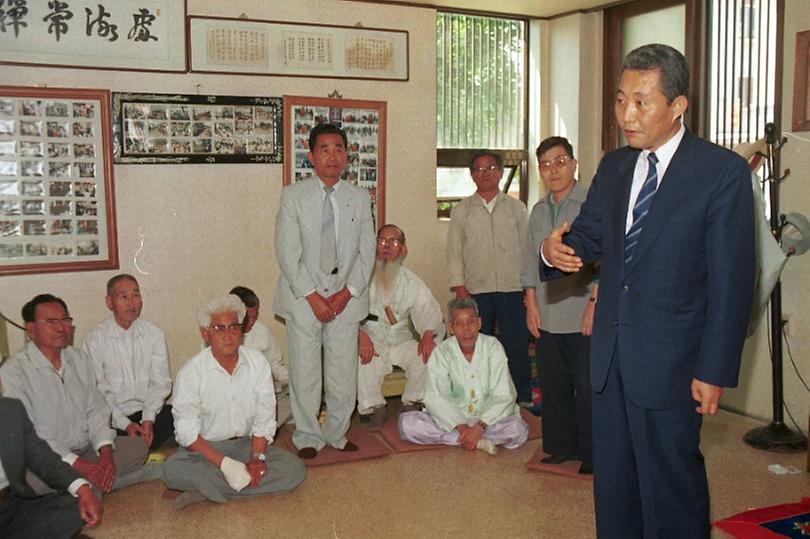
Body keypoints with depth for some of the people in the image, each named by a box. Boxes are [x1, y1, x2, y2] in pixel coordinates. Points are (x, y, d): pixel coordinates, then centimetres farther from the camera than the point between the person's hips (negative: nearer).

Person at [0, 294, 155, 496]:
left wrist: (106, 453, -12)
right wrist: (79, 465, -24)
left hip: (87, 450, 6)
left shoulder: (79, 359, 9)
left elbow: (96, 411, 7)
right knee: (32, 479, -37)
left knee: (138, 446, -9)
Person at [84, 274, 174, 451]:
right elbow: (99, 391, -5)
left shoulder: (154, 334, 8)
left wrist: (148, 419, -11)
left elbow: (161, 382, 5)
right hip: (113, 417, -5)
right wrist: (125, 424, -15)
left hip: (151, 412, 5)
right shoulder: (95, 338, -1)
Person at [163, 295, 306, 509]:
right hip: (204, 449, -3)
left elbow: (265, 417, -3)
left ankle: (206, 489, -20)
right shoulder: (191, 372, -12)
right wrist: (225, 463, -25)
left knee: (294, 468, -20)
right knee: (173, 470, -33)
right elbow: (187, 431, -15)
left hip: (247, 444, 3)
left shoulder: (258, 362, -3)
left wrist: (257, 457, -18)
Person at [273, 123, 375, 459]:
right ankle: (308, 437, 17)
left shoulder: (360, 198, 7)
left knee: (344, 371, 6)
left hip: (346, 297, 2)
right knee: (304, 371, 3)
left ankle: (337, 434, 22)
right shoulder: (293, 195, -1)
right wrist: (312, 296, -13)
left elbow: (367, 251, 5)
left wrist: (347, 292, -7)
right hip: (304, 297, -2)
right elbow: (287, 252, -6)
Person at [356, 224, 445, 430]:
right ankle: (375, 407, -9)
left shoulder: (410, 280, 9)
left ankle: (411, 404, 0)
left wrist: (428, 335, -17)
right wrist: (360, 335, -32)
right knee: (362, 360, -34)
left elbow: (430, 311, 4)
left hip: (402, 342, 3)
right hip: (371, 343, -3)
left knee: (430, 354, -22)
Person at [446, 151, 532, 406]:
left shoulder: (516, 208, 10)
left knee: (517, 345, 1)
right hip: (476, 290, 0)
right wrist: (459, 287, -3)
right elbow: (454, 252, 6)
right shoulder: (461, 211, 9)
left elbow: (527, 247, 10)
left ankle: (523, 396, 13)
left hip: (512, 289, 0)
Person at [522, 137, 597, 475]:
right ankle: (561, 446, 25)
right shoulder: (539, 211, 14)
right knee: (553, 386, 12)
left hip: (583, 317, -6)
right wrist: (531, 304, 10)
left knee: (587, 387, -1)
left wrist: (595, 303, -14)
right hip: (547, 318, 6)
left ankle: (591, 454, 11)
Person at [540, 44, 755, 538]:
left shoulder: (722, 171, -10)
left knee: (672, 486, 6)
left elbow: (732, 280, -11)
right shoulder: (613, 167, 9)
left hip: (670, 361, -6)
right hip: (611, 354, 6)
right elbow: (590, 235, 13)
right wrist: (557, 250, -12)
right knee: (612, 478, 17)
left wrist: (715, 370, -13)